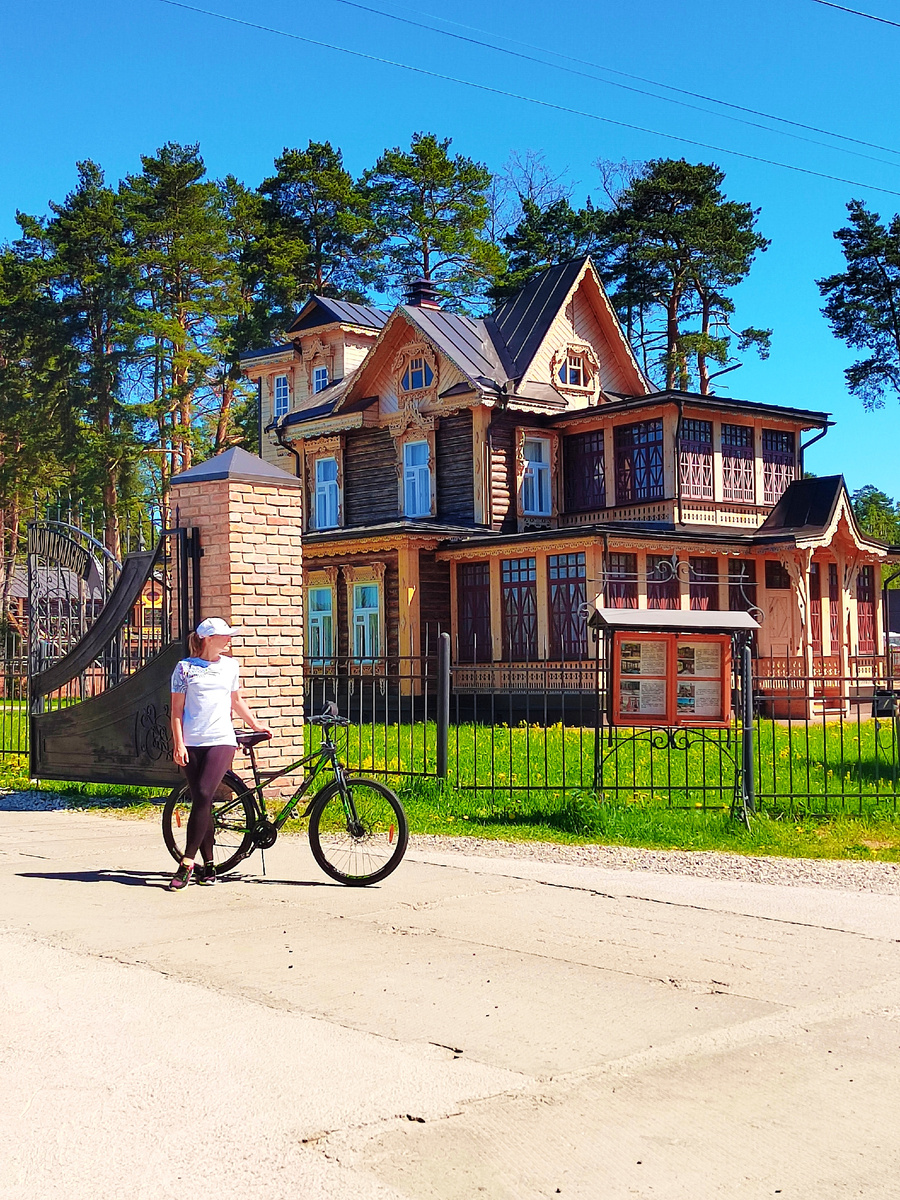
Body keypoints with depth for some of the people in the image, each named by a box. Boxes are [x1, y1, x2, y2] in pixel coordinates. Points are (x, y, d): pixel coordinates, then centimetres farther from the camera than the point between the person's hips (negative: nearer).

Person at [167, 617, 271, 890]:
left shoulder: (230, 665, 13)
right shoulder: (185, 667, 4)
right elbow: (177, 709, 3)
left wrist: (255, 724, 26)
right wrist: (179, 744, -6)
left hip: (221, 741, 1)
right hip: (192, 744, -1)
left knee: (203, 796, -15)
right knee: (200, 800, 1)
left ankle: (187, 863, -14)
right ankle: (208, 864, 12)